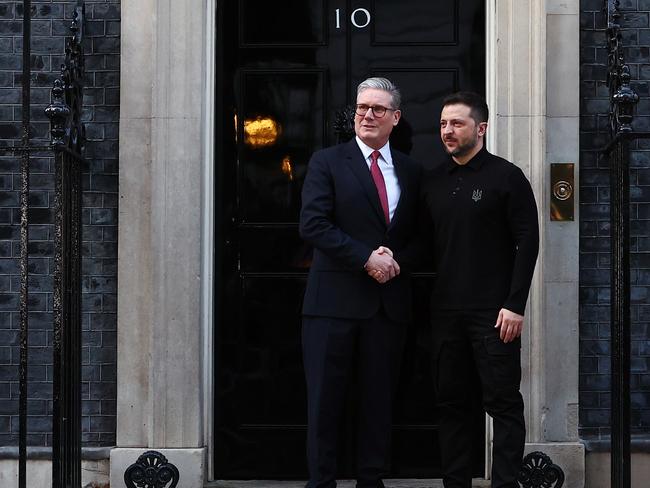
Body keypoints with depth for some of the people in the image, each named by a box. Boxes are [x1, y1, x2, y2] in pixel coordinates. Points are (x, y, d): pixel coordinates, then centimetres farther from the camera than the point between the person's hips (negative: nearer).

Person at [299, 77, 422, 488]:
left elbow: (419, 234, 14)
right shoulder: (327, 162, 2)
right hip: (335, 299, -3)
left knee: (380, 399, 8)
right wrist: (367, 258, -15)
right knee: (325, 400, 0)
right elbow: (313, 225, -9)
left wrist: (398, 259, -7)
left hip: (390, 300, 3)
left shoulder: (411, 171, 13)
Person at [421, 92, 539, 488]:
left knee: (504, 402, -3)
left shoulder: (506, 177, -3)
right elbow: (426, 244, 15)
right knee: (452, 400, 9)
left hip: (494, 312, -5)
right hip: (447, 310, 5)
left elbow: (528, 242, -7)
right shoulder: (434, 182, 12)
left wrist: (515, 305, -14)